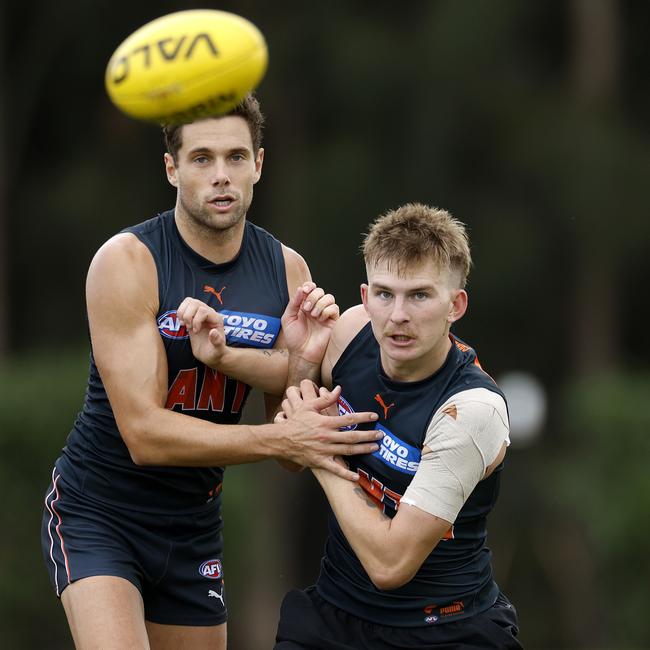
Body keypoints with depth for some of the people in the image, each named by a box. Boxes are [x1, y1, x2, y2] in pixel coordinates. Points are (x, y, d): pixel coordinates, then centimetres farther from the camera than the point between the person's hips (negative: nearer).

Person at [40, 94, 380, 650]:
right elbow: (145, 434, -23)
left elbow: (295, 434, -2)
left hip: (196, 524, 6)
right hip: (97, 515, -6)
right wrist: (281, 439, -30)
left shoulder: (288, 270, -2)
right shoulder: (127, 261, -18)